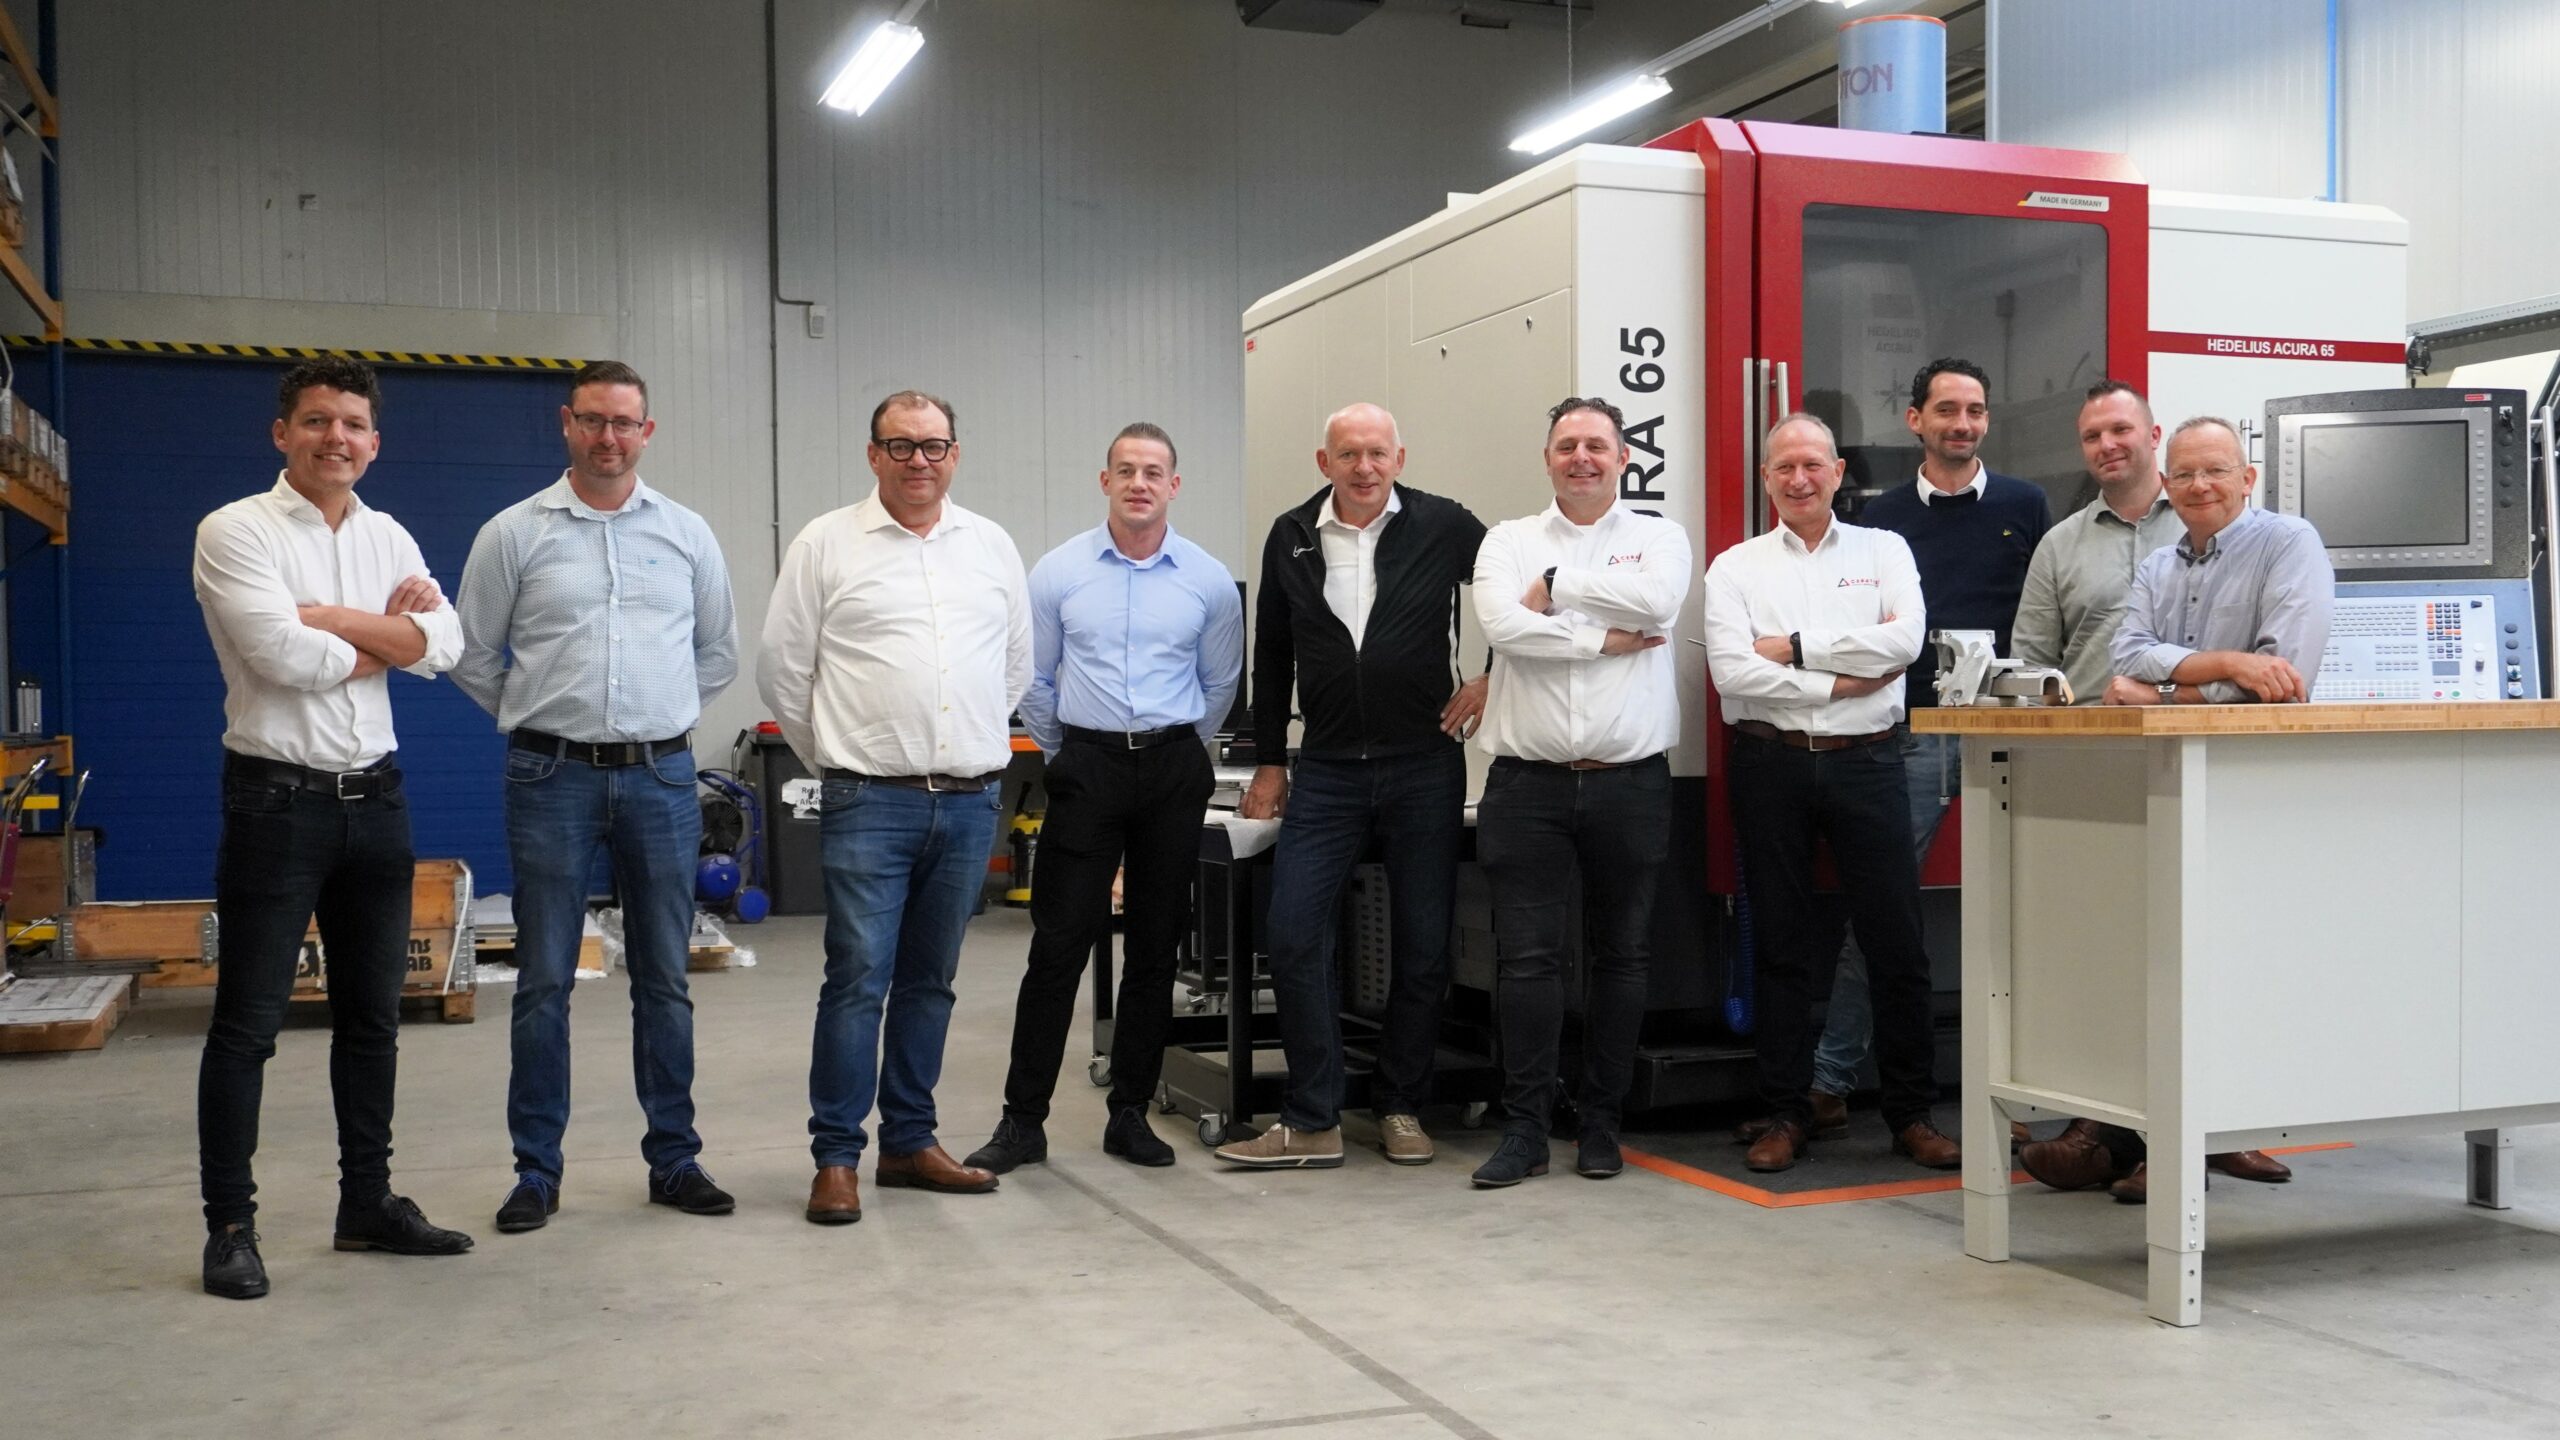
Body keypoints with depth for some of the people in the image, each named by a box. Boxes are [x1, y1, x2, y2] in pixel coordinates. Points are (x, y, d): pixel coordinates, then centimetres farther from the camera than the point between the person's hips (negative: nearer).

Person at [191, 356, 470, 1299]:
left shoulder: (389, 539, 10)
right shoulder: (236, 531, -8)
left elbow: (443, 645, -4)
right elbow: (281, 654, -21)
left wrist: (329, 617, -15)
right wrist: (388, 638, -6)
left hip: (375, 795, 6)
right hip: (278, 797, -6)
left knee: (372, 1014, 12)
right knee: (247, 1022, 0)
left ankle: (367, 1203, 24)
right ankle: (229, 1227, 10)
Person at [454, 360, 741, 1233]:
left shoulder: (687, 534, 7)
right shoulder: (514, 534, 1)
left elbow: (718, 653, 17)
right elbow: (473, 656, 7)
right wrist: (541, 720, 9)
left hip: (662, 777, 2)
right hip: (553, 778, -2)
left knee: (665, 980, 8)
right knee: (544, 982, 3)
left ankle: (674, 1160, 18)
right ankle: (536, 1172, 13)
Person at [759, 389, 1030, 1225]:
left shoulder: (992, 547, 10)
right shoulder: (827, 545, 0)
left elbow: (1017, 664, 19)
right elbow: (783, 668, 3)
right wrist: (836, 758, 6)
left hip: (970, 804, 4)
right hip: (871, 805, -4)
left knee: (929, 981, 12)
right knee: (858, 978, -6)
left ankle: (909, 1142, 21)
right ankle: (836, 1158, 3)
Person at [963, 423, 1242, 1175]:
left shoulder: (1209, 581, 2)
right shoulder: (1058, 572, 0)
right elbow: (1035, 681, 10)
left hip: (1173, 768, 1)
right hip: (1087, 766, -1)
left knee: (1156, 949, 6)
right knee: (1058, 945, -3)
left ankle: (1131, 1114, 17)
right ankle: (1023, 1119, 4)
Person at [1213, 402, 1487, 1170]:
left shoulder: (1443, 526, -3)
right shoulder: (1291, 538, 4)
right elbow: (1272, 656, 11)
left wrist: (1493, 679, 2)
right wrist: (1270, 762, 11)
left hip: (1425, 766, -1)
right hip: (1326, 769, 2)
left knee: (1424, 946, 5)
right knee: (1294, 935, -6)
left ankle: (1401, 1108, 21)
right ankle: (1312, 1124, 2)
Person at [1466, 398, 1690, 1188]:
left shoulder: (1658, 536, 8)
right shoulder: (1509, 541, 9)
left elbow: (1659, 599, -15)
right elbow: (1504, 624, -10)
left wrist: (1557, 586, -8)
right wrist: (1605, 638, -10)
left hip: (1630, 782, 1)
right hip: (1529, 783, 0)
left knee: (1623, 957, 7)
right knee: (1526, 959, -1)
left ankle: (1601, 1122, 19)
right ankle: (1524, 1128, 7)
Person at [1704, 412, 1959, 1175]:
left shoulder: (1884, 550, 9)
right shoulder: (1736, 567, 6)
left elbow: (1905, 639, -9)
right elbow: (1733, 672, -9)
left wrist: (1796, 647, -9)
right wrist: (1837, 683, -9)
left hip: (1866, 761, 0)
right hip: (1771, 763, 0)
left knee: (1897, 942, 2)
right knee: (1782, 946, 6)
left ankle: (1911, 1112, 14)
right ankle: (1786, 1113, 15)